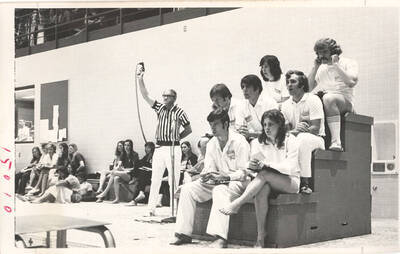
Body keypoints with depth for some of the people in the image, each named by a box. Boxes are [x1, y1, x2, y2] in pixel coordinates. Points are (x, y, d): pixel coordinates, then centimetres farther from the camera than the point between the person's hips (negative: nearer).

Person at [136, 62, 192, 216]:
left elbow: (189, 129, 6)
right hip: (159, 148, 4)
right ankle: (151, 209, 8)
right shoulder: (159, 108, 9)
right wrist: (140, 79, -9)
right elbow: (145, 96, 1)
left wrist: (177, 137, -3)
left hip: (173, 148, -4)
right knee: (155, 180, 4)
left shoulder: (179, 112, -1)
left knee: (174, 180, -2)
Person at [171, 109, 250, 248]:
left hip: (236, 182, -7)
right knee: (187, 188, -11)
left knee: (220, 190, -39)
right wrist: (206, 175, -19)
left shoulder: (239, 142, -12)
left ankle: (220, 238, -44)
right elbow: (209, 168, 5)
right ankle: (184, 233, -11)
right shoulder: (211, 143, 9)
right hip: (216, 182, 7)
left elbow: (243, 173, -15)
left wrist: (225, 177, -29)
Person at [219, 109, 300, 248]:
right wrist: (252, 165, -22)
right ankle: (260, 236, -36)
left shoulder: (290, 141, -1)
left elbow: (290, 167, -12)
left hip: (291, 182, -2)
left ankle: (237, 204, -37)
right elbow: (253, 166, 4)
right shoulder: (259, 142, 11)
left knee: (264, 174, -34)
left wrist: (267, 165, -25)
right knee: (262, 190, -36)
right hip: (267, 182, 3)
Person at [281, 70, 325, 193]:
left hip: (316, 139, -5)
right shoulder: (285, 105, 11)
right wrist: (296, 130, -20)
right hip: (295, 138, 5)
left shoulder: (313, 100, -5)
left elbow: (316, 128, -13)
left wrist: (299, 132, -26)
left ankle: (305, 182, -38)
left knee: (303, 138, -38)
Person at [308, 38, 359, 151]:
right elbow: (308, 88, 13)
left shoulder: (349, 63, 8)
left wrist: (336, 65, -7)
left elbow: (351, 82, -12)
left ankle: (336, 141, -48)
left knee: (328, 98, -39)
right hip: (320, 102, 5)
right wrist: (315, 68, 8)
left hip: (345, 102, -5)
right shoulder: (320, 68, 22)